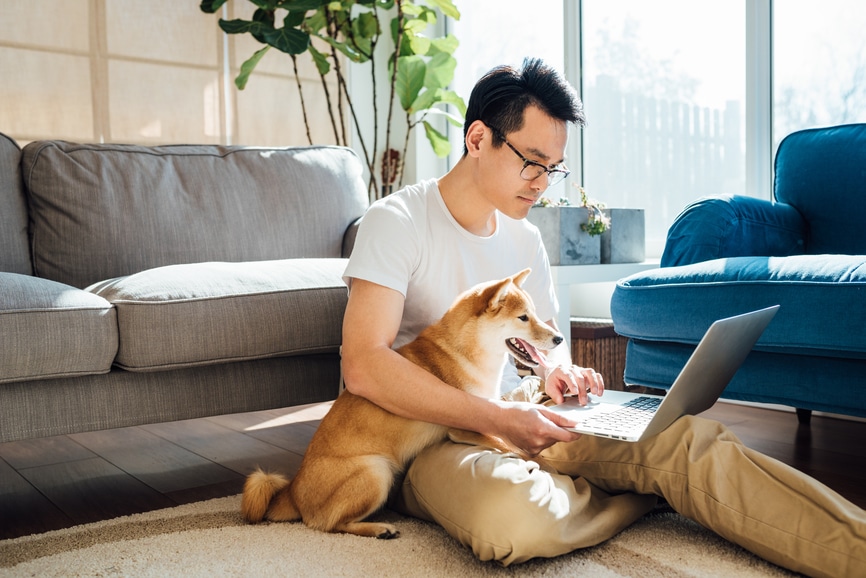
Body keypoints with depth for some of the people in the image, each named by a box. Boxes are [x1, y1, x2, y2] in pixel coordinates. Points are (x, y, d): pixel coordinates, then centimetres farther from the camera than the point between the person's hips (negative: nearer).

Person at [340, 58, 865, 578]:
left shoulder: (525, 238, 12)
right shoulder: (398, 222, -10)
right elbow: (364, 366, -21)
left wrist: (556, 370, -3)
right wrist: (496, 418, -27)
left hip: (514, 414, 6)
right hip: (429, 431, -5)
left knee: (683, 435, -21)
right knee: (514, 515, -40)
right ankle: (641, 495, -13)